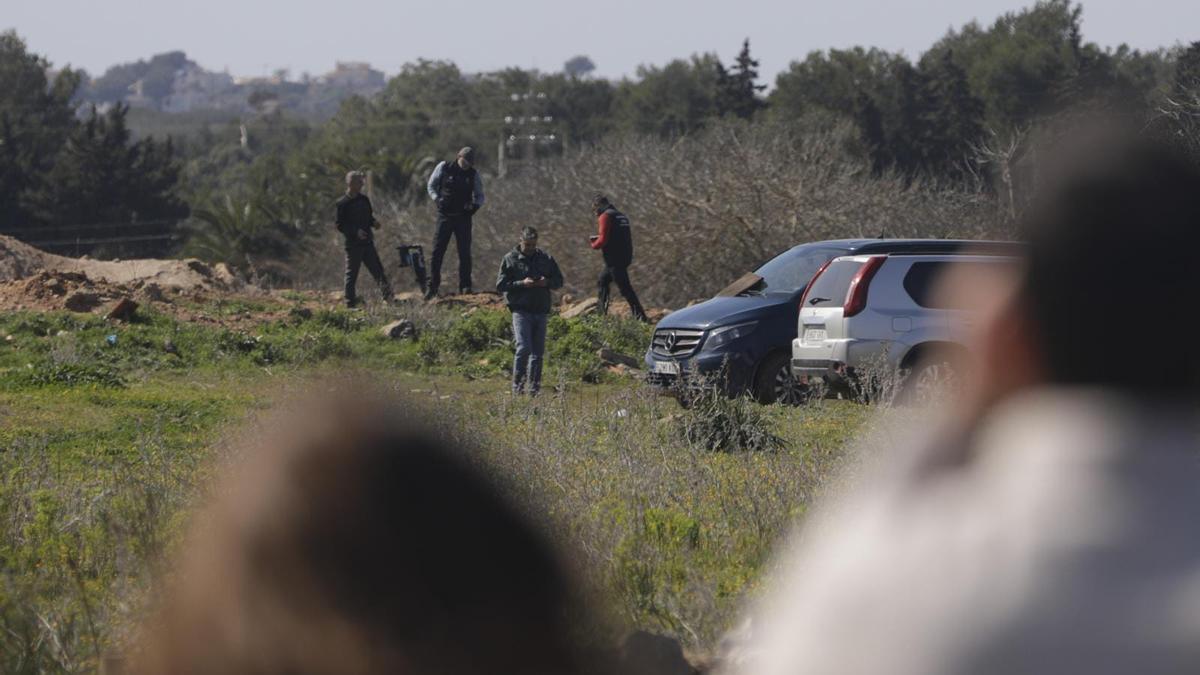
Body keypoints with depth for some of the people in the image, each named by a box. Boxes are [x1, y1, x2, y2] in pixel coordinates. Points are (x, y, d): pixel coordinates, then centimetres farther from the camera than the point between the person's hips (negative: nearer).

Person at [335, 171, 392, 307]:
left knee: (377, 269, 3)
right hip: (353, 244, -5)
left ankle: (387, 295, 2)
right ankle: (350, 301, 6)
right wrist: (355, 231, -21)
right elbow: (339, 224, -10)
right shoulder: (342, 203, -9)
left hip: (367, 242, 5)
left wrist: (373, 222, 0)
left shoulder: (364, 200, 10)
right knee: (351, 274, 0)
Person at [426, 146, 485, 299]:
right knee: (437, 251, -5)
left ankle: (465, 287, 8)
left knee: (465, 253, 0)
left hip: (463, 217, 1)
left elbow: (479, 195, 12)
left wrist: (475, 205, -9)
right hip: (445, 215, -1)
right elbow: (431, 186, 7)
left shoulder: (473, 174, 4)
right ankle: (432, 287, 0)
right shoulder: (443, 168, -2)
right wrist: (438, 199, -11)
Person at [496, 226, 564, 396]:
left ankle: (534, 387, 12)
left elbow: (559, 280, 16)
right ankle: (517, 385, -6)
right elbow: (500, 284, -3)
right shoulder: (510, 259, 1)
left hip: (541, 310, 4)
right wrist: (521, 284, -16)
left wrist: (547, 282, -6)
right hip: (521, 310, -4)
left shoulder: (545, 258, 11)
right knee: (524, 348, -15)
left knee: (538, 351, 5)